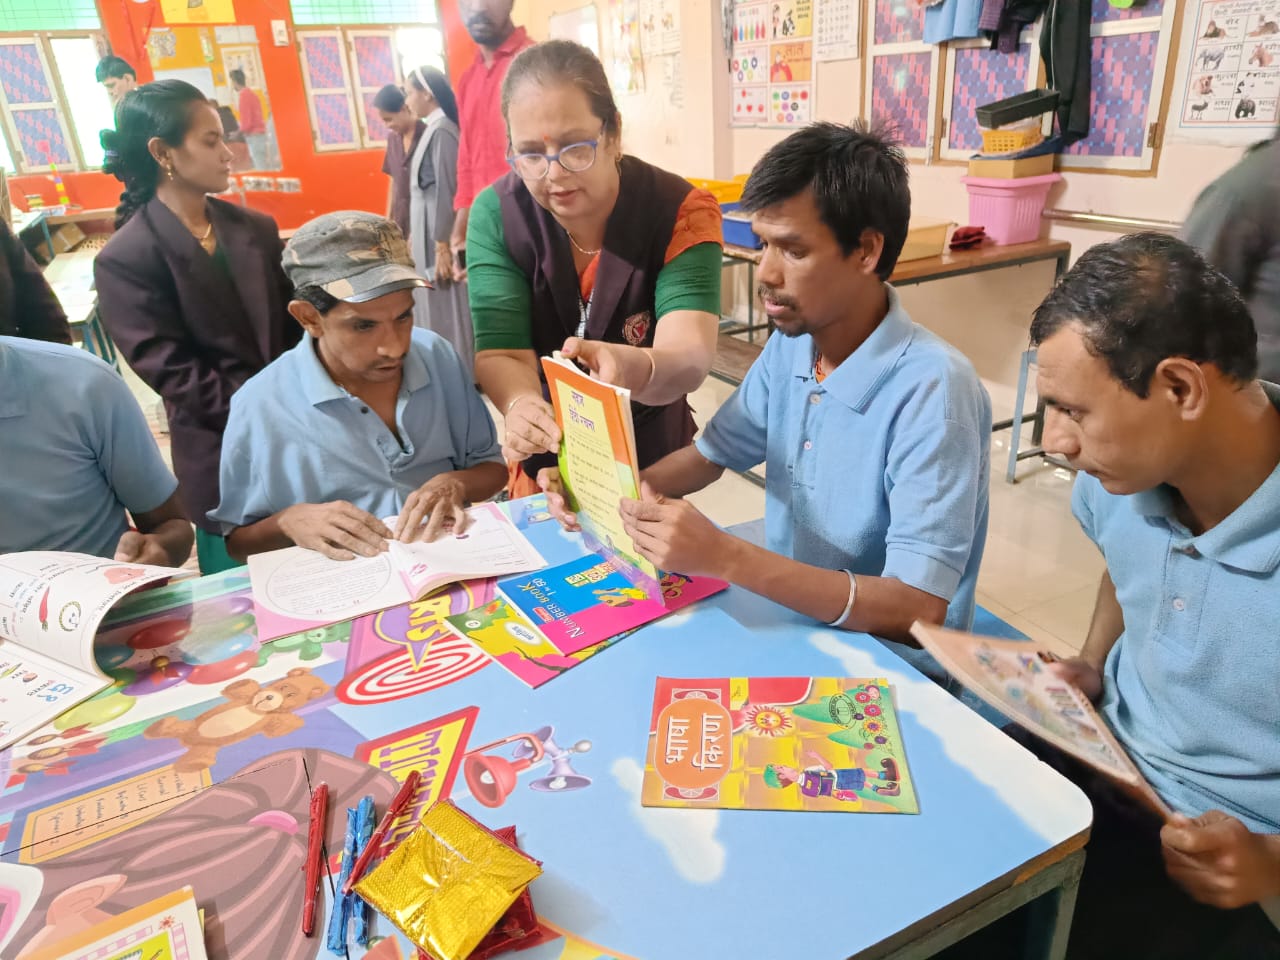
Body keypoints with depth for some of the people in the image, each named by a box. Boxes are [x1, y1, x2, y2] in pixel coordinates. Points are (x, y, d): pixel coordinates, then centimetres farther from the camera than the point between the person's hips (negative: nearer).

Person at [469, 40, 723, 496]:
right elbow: (500, 352, -21)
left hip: (651, 466, -1)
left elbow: (690, 356, -32)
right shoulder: (495, 215, -15)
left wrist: (634, 370, -54)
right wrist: (522, 406, -44)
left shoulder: (682, 211, -19)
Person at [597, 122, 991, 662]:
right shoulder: (790, 345, -4)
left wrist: (724, 557, -36)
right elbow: (711, 453, 9)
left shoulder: (930, 390, -25)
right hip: (788, 625, 6)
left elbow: (918, 612, -28)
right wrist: (617, 492, -11)